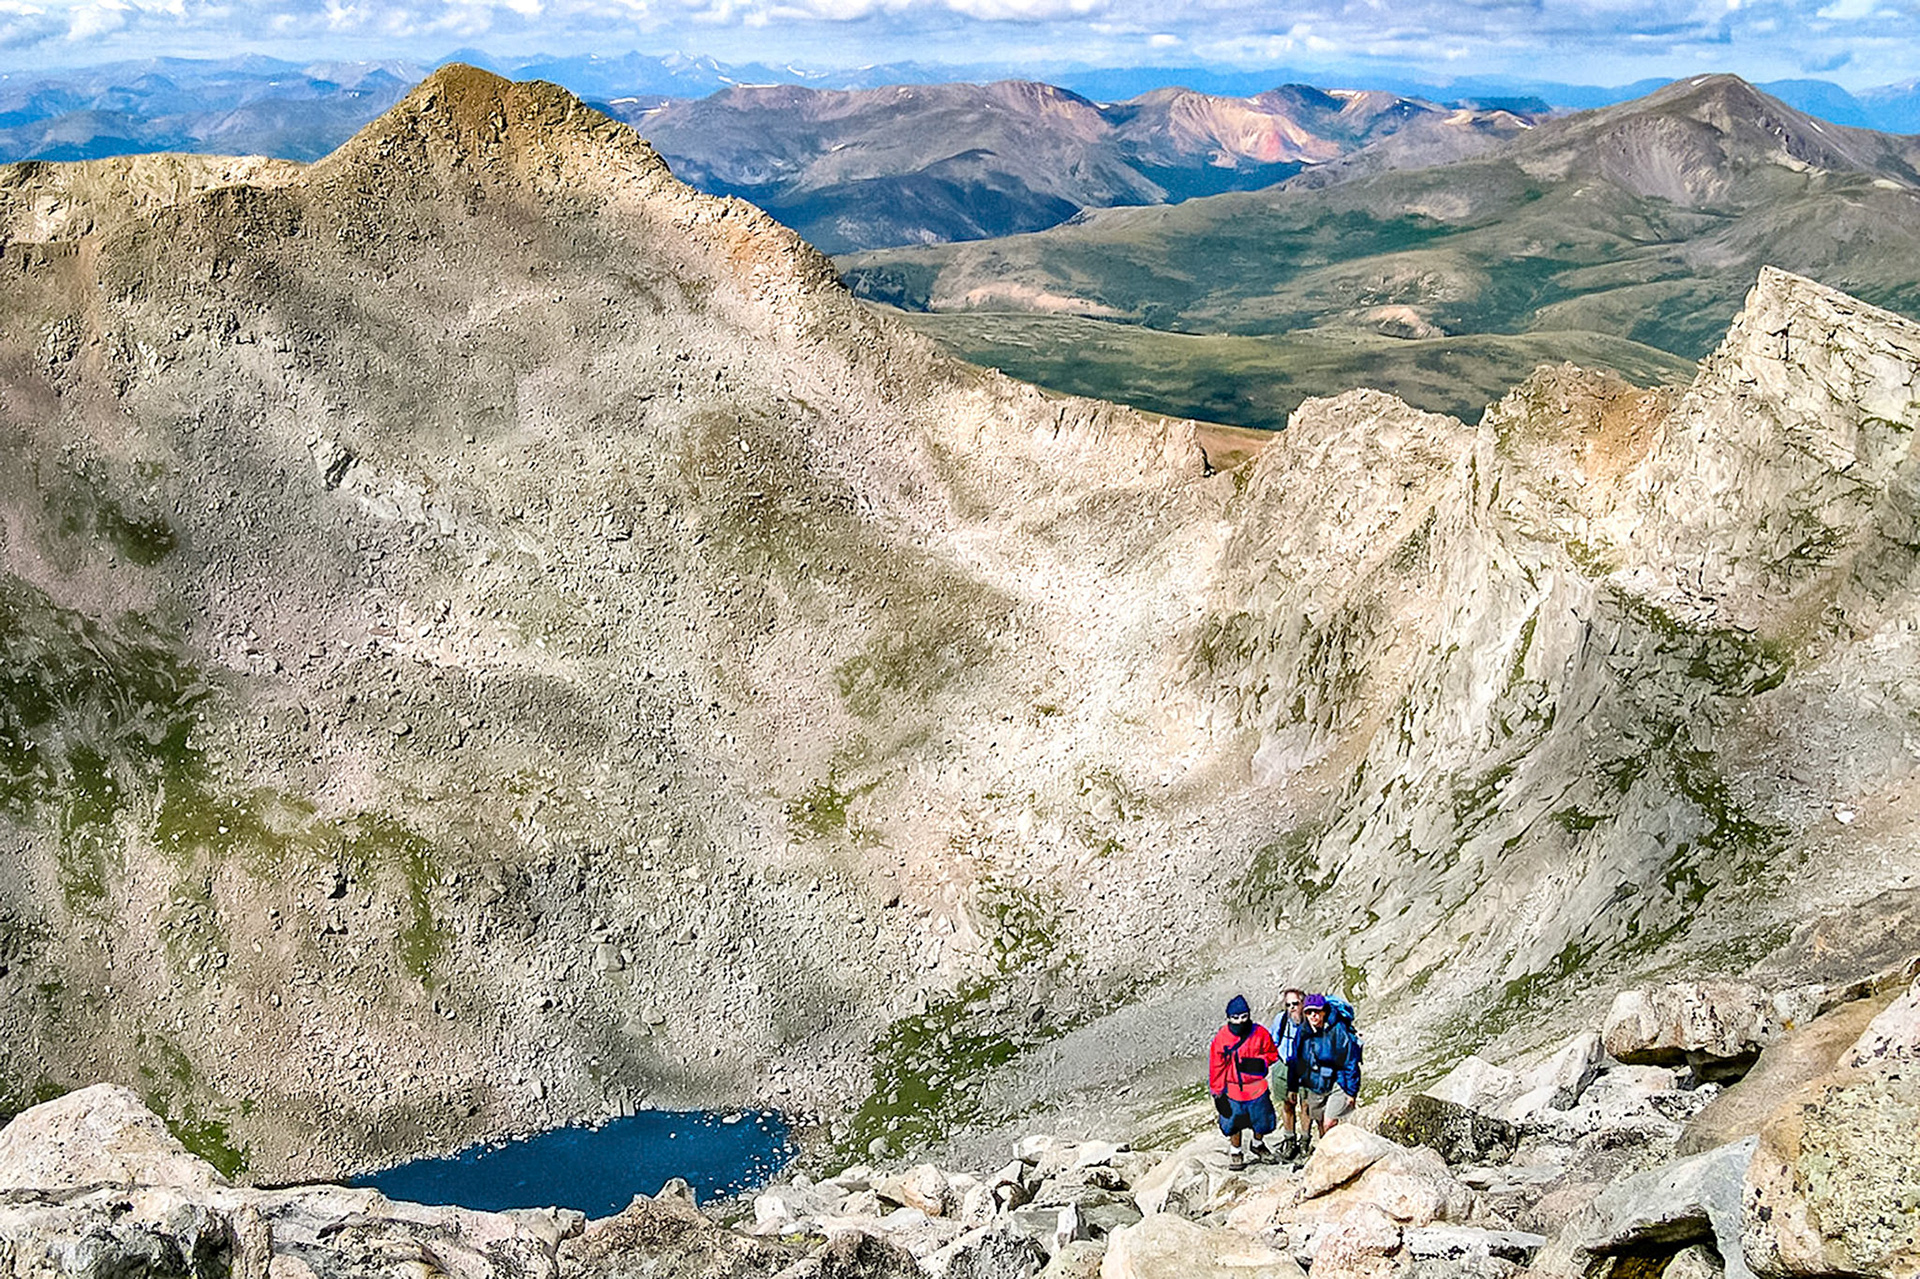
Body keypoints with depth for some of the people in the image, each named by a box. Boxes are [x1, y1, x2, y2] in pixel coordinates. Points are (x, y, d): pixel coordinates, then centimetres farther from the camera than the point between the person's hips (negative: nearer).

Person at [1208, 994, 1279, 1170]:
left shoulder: (1260, 1033, -9)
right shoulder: (1221, 1038, -10)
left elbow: (1272, 1054, 3)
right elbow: (1216, 1067, -3)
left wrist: (1257, 1063, -18)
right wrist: (1217, 1093, -2)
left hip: (1257, 1087, 1)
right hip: (1233, 1088, -1)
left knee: (1261, 1121, 14)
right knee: (1234, 1122, 8)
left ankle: (1258, 1144, 45)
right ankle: (1235, 1152, 32)